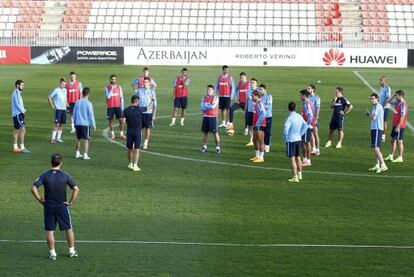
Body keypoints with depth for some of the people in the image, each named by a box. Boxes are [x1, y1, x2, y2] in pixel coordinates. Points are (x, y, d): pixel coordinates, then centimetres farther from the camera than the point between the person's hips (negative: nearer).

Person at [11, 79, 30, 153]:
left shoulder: (18, 93, 17)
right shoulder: (16, 93, -13)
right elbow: (17, 104, -19)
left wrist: (23, 110, 5)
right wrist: (23, 111, -8)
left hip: (18, 114, 10)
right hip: (18, 114, -10)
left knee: (16, 130, 12)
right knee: (22, 129, -15)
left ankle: (15, 147, 17)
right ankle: (22, 148, -19)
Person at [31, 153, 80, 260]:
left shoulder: (45, 175, -6)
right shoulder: (65, 175, -7)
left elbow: (34, 188, -13)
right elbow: (76, 189, -13)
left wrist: (40, 199, -3)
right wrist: (71, 202, -3)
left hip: (48, 207, 0)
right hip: (62, 206, 0)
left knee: (50, 231, 8)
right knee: (69, 228, 15)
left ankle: (52, 253, 11)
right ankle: (72, 251, 21)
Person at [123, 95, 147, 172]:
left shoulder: (126, 110, -3)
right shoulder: (139, 109, -7)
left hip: (129, 131, 3)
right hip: (137, 131, -2)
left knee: (129, 149, 15)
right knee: (137, 149, -2)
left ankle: (130, 164, 26)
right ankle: (135, 165, -11)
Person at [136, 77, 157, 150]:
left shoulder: (152, 92, 1)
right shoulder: (139, 91, 6)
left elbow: (154, 104, 2)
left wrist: (154, 114, -3)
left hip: (148, 112, -1)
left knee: (148, 128, 1)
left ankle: (145, 143, 9)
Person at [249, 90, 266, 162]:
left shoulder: (260, 103, -16)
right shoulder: (256, 103, 14)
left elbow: (263, 114, -24)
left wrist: (257, 123, -18)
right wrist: (254, 124, 16)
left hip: (260, 125, -10)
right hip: (256, 125, 10)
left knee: (261, 142, -4)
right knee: (255, 140, 16)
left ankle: (261, 157, 1)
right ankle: (257, 156, 26)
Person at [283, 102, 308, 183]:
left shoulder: (289, 118, -17)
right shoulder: (300, 117, 4)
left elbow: (286, 129, -23)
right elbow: (305, 126, 12)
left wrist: (285, 138, -6)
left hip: (291, 140, -7)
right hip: (298, 139, 7)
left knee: (292, 159, -3)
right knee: (298, 157, 19)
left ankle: (295, 177, -5)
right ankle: (299, 174, 29)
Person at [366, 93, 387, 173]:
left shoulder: (377, 106, -13)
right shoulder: (375, 106, 19)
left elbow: (373, 117, -20)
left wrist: (369, 113, -4)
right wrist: (370, 114, 8)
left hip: (377, 129, -11)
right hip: (374, 129, 11)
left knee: (376, 148, -16)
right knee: (375, 148, 14)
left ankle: (383, 165, -19)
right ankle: (377, 165, 21)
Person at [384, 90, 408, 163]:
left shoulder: (403, 104, -20)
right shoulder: (397, 102, 8)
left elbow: (402, 116, -23)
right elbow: (388, 101, 22)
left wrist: (398, 126, -24)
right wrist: (393, 96, 5)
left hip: (399, 126, -9)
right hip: (395, 125, 9)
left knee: (399, 141, -1)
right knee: (393, 140, 14)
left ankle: (400, 158, 6)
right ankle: (391, 156, 23)